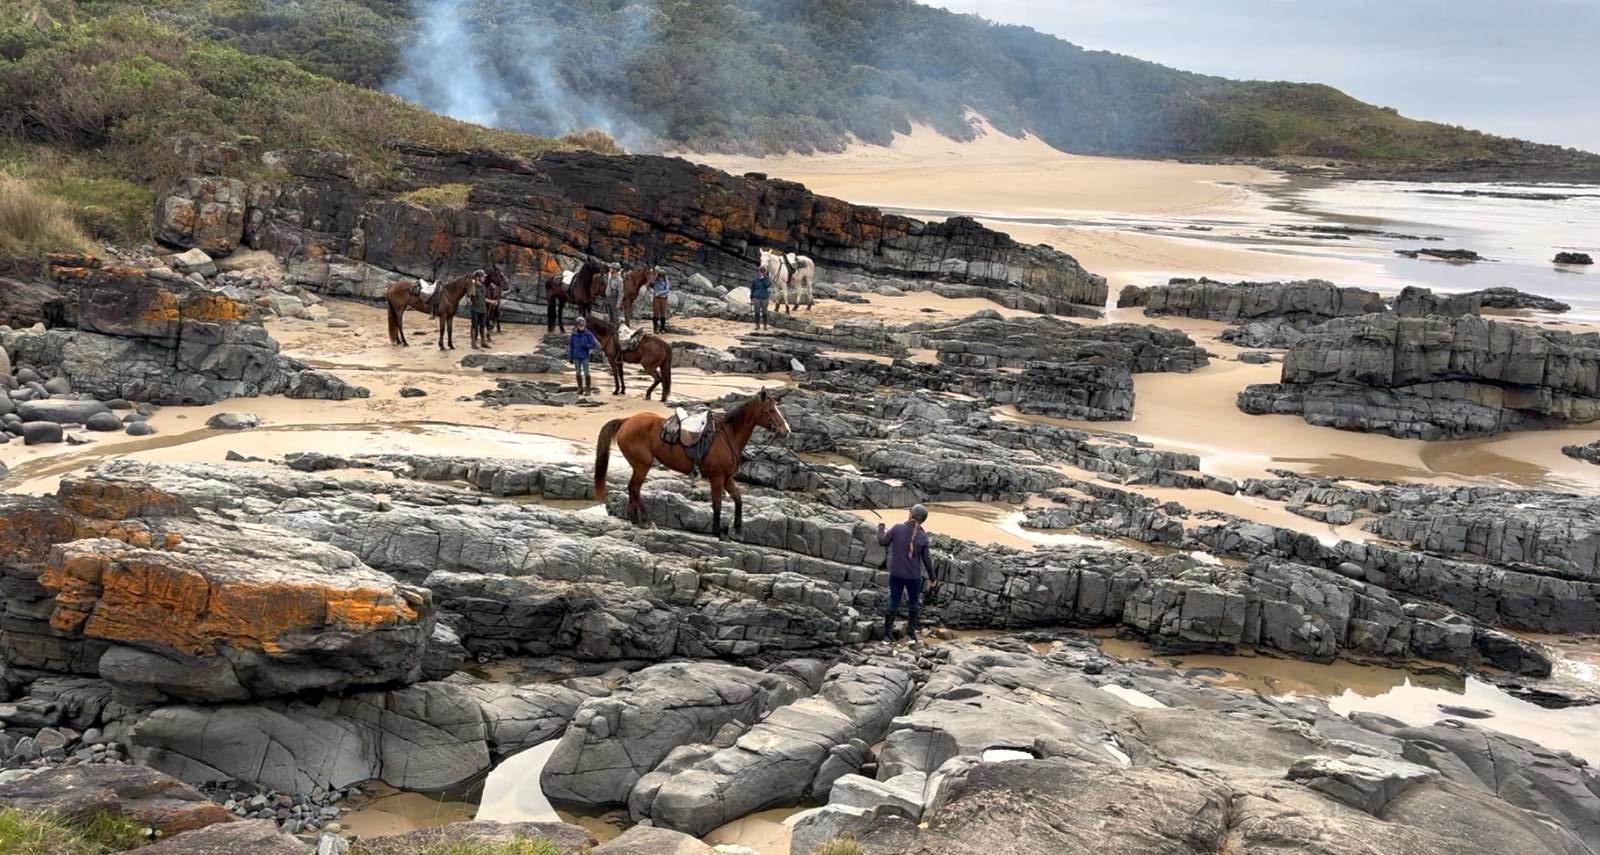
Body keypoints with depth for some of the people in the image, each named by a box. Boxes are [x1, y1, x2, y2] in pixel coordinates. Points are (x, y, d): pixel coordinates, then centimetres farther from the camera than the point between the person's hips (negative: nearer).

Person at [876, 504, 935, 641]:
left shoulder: (897, 528, -11)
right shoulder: (923, 536, -12)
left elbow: (882, 542, -1)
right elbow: (926, 559, -7)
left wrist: (881, 528, 17)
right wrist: (932, 577, 5)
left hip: (896, 574, 1)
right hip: (913, 576, -1)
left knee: (893, 603, 12)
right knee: (913, 604, 19)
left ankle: (887, 632, 12)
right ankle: (910, 631, 24)